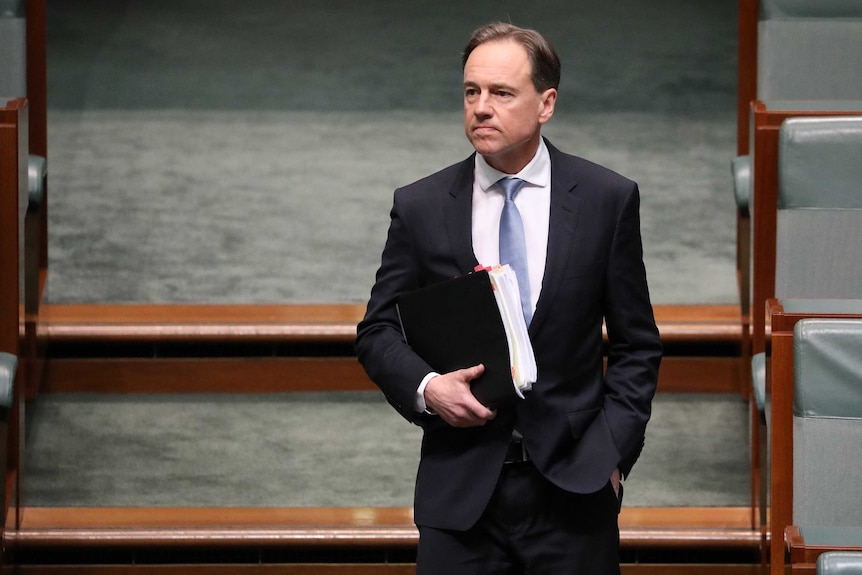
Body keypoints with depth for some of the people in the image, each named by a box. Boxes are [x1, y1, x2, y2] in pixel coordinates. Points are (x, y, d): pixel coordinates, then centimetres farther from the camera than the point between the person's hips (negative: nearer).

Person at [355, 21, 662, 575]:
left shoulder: (608, 199, 2)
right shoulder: (421, 208, 3)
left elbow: (636, 345, 6)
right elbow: (378, 331, 10)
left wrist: (613, 451, -4)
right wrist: (426, 386, -10)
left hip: (572, 487, 0)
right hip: (459, 484, 1)